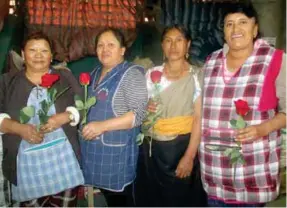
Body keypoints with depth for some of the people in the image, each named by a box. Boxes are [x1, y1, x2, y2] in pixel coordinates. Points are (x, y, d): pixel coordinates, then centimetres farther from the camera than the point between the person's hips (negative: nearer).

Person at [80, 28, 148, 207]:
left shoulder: (132, 73, -11)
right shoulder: (95, 74, 13)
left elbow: (138, 113, -19)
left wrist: (102, 126, -24)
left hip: (117, 151, -7)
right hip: (95, 149, 7)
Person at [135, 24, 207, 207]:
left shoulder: (197, 76, -4)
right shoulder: (152, 74, 5)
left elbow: (199, 118, -11)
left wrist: (189, 156, -18)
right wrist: (145, 111, -8)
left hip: (183, 147, -3)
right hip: (152, 149, 3)